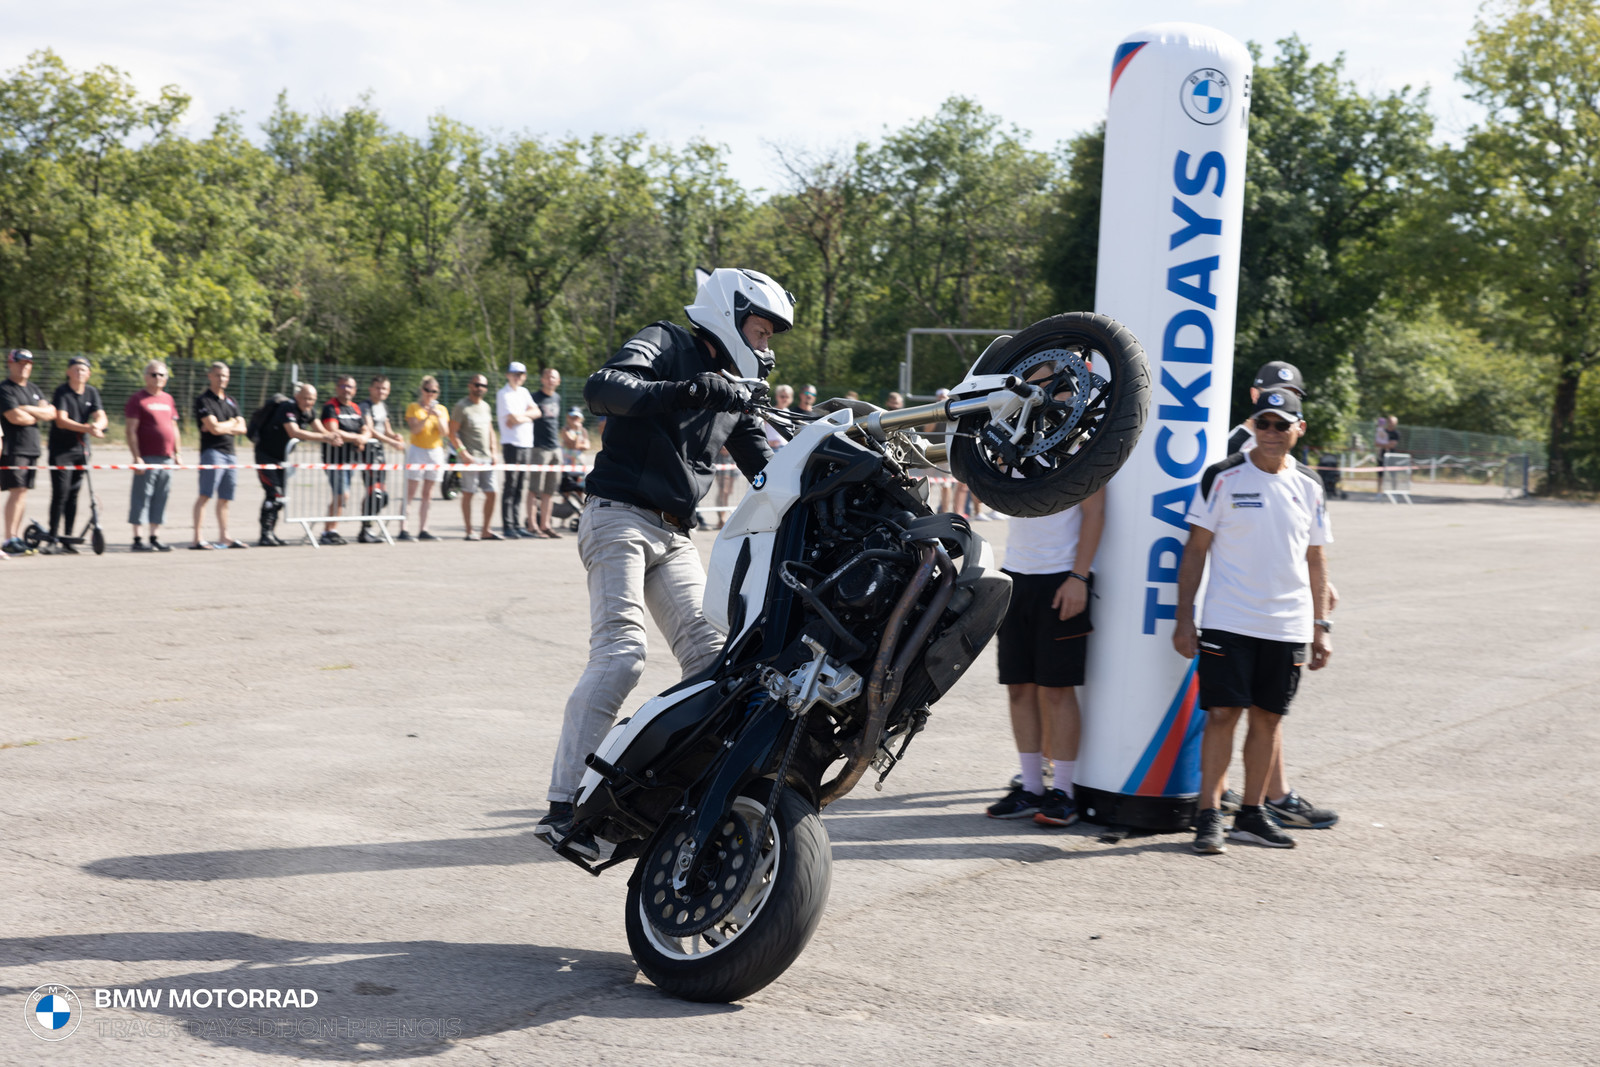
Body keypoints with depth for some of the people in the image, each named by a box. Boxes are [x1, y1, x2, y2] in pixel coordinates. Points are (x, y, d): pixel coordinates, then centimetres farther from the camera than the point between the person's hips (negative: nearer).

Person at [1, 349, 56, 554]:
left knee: (23, 491, 7)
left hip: (32, 447, 7)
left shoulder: (33, 389, 19)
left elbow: (51, 412, 8)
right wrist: (39, 415, 0)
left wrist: (28, 409, -8)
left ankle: (18, 535, 11)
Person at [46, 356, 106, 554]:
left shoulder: (92, 392, 6)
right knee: (60, 494, -10)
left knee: (73, 494, 8)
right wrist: (87, 428, -31)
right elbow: (61, 420, -20)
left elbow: (101, 417, -5)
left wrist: (97, 425, -30)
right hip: (61, 449, -5)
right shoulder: (61, 391, -9)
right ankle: (53, 538, -6)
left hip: (81, 448, 5)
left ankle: (67, 539, 13)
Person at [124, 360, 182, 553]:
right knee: (141, 498, -4)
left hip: (166, 458, 6)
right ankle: (137, 539, 0)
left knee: (160, 499, 9)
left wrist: (177, 452, 16)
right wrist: (136, 456, -15)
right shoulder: (138, 399, -4)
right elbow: (131, 430, -9)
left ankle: (154, 537, 16)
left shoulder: (168, 399, 16)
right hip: (147, 458, -6)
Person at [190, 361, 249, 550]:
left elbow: (242, 428, 9)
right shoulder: (203, 400, -2)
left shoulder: (231, 401, 20)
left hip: (229, 453, 7)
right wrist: (231, 423, 3)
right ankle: (196, 539, -17)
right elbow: (214, 427, -13)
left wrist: (221, 427, -6)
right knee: (205, 495, -13)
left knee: (224, 498, 11)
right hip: (212, 451, -7)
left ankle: (224, 537, 17)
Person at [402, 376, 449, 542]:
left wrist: (438, 416, -15)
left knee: (428, 495, 5)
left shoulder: (441, 409, 11)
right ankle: (403, 531, -11)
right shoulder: (413, 407, 1)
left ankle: (423, 531, 7)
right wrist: (427, 416, -20)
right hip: (417, 450, -4)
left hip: (435, 452, 4)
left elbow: (445, 432, 0)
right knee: (410, 494, -8)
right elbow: (414, 429, -11)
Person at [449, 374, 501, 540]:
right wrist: (463, 453, -16)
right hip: (469, 457, -7)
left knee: (491, 494, 3)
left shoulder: (486, 407, 16)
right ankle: (469, 531, 1)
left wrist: (493, 452, 12)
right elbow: (453, 433, -9)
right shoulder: (461, 406, -5)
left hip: (486, 458, 7)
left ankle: (485, 531, 11)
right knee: (468, 493, -3)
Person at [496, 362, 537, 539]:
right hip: (512, 444, -7)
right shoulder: (503, 394, -5)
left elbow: (537, 412, 5)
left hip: (527, 444, 7)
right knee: (510, 487, -7)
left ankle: (517, 525, 12)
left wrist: (520, 415, -10)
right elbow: (514, 419, -14)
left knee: (520, 488, 9)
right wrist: (528, 417, 3)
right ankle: (507, 526, -5)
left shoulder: (524, 392, 17)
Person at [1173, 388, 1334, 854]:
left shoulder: (1308, 486, 9)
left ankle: (1252, 813, 17)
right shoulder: (1223, 478, -2)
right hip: (1229, 620, -3)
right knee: (1222, 714, -6)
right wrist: (1184, 618, -7)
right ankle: (1209, 815, 0)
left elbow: (1315, 561, 15)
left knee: (1268, 718, 7)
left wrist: (1321, 627, 12)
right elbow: (1195, 549, -1)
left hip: (1289, 624, 4)